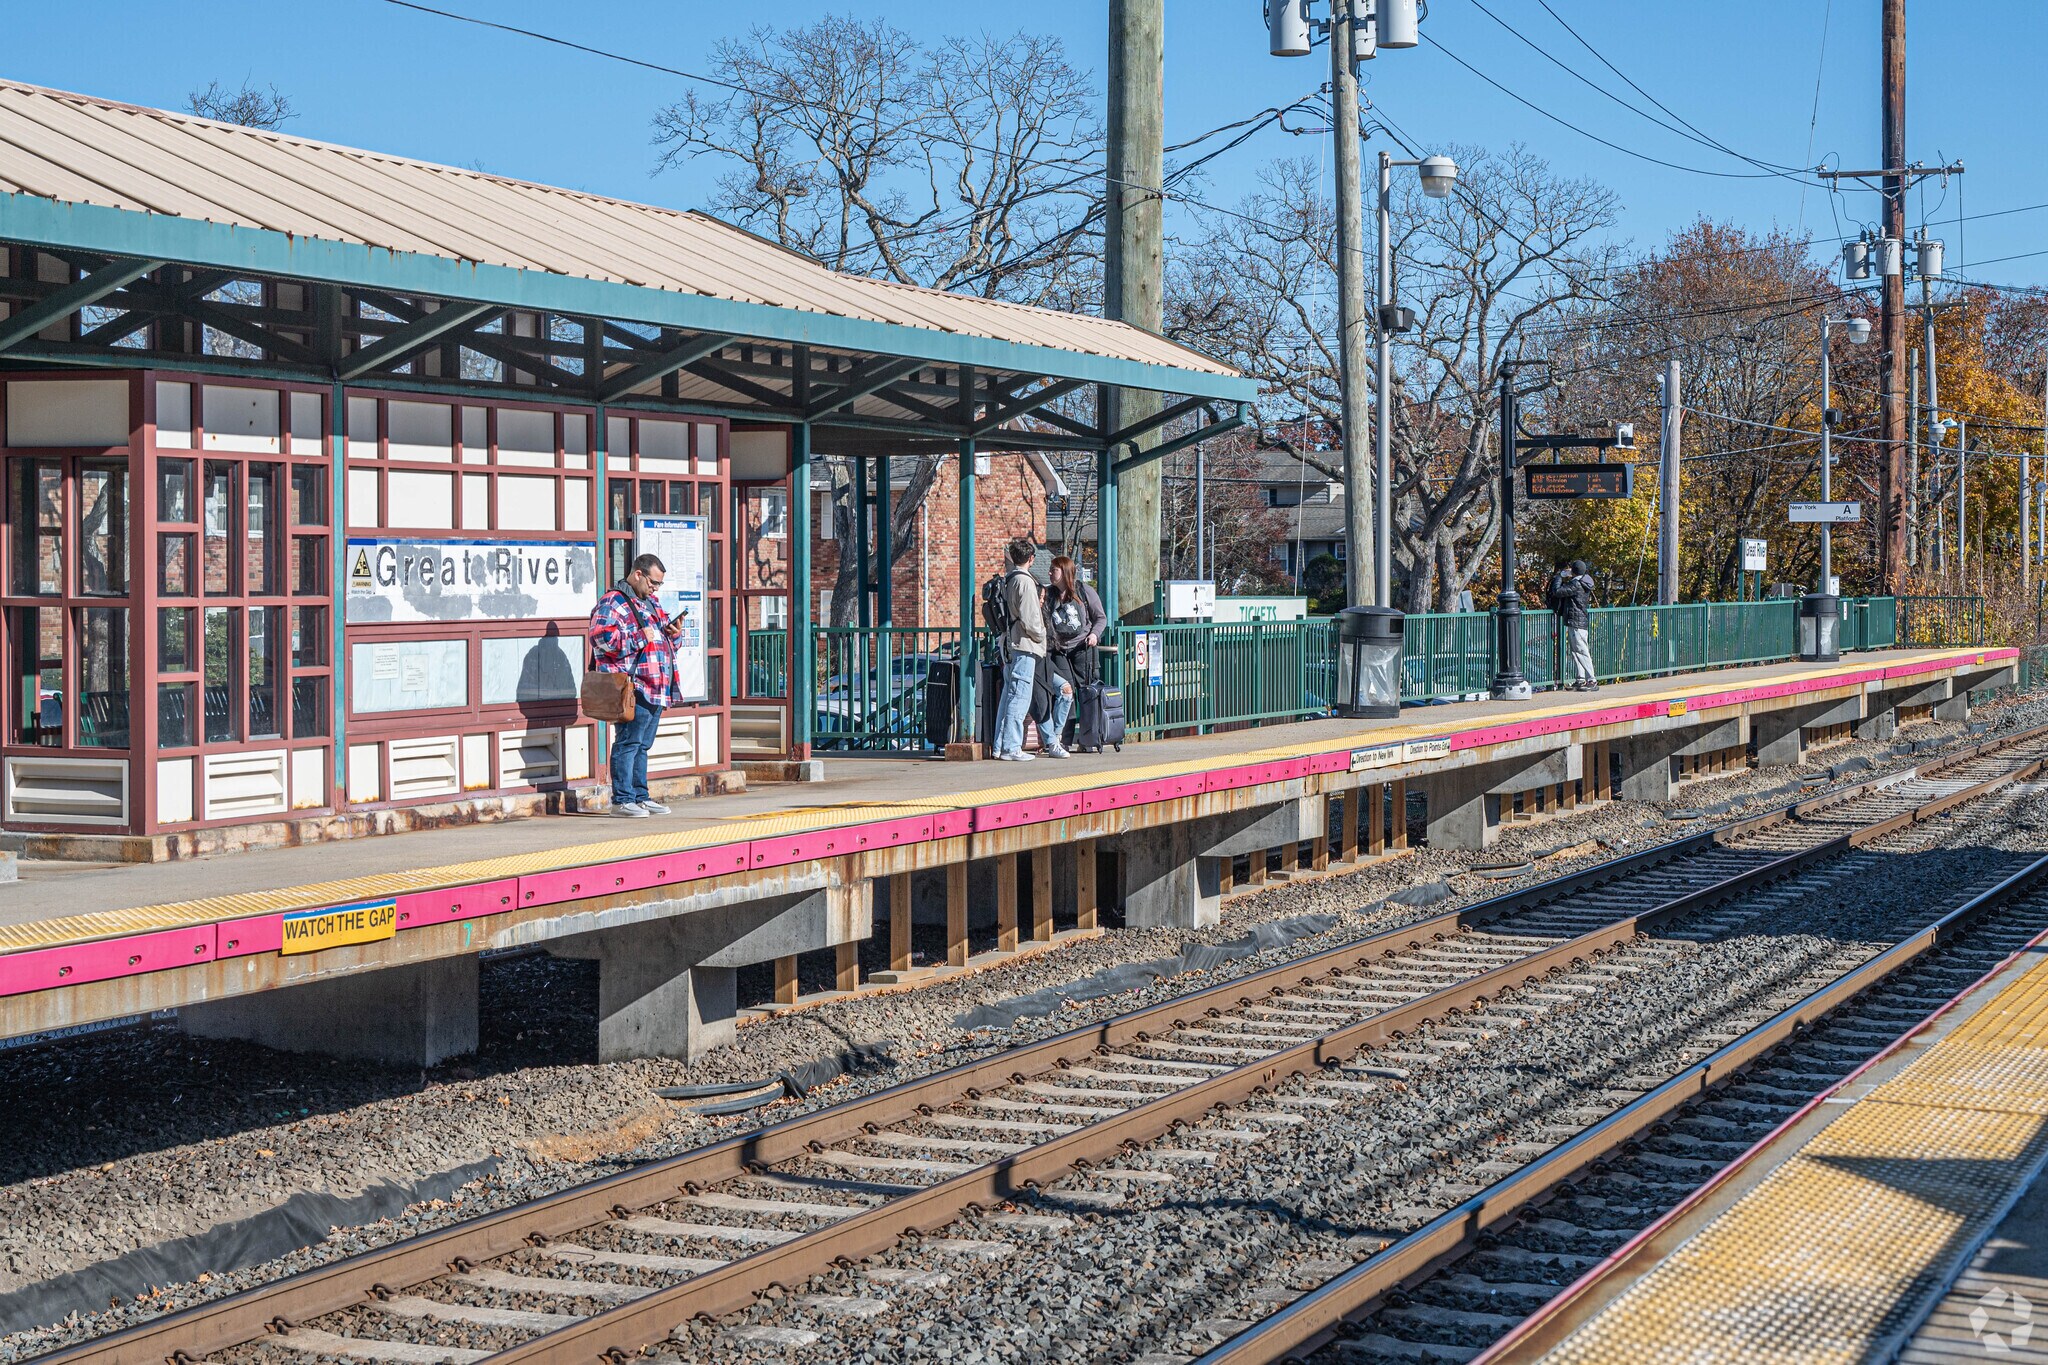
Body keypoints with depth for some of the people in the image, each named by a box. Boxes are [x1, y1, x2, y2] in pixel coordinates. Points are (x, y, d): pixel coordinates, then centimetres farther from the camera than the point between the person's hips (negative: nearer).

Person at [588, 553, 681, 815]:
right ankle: (622, 800, -6)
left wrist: (671, 632, 11)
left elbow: (659, 633, 35)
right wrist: (640, 638, -17)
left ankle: (640, 796, 19)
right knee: (628, 742, -8)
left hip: (656, 686, 9)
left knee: (642, 744, 14)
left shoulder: (651, 601, 22)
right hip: (634, 687, -9)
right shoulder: (613, 602, -8)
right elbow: (602, 637, -21)